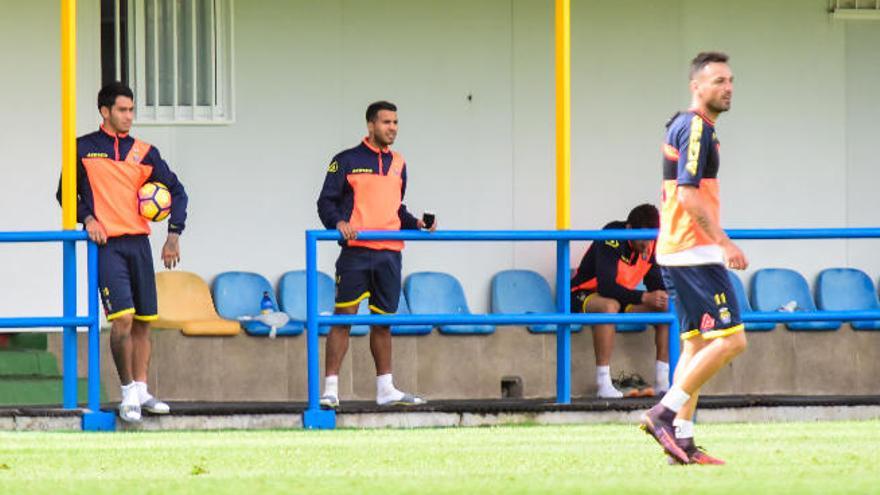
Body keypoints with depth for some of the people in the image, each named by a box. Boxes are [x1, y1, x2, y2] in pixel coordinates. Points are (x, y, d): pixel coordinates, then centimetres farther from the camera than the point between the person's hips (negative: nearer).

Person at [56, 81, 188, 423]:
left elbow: (176, 190, 14)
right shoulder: (83, 149, 5)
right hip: (106, 244, -4)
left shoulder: (144, 153, 11)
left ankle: (141, 391, 13)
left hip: (139, 242, 4)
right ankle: (128, 394, -8)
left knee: (143, 321, 5)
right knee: (122, 317, -15)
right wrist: (87, 218, -7)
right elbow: (67, 192, 11)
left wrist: (174, 234, 2)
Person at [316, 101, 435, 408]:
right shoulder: (347, 161, 1)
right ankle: (330, 389, -8)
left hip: (389, 253, 5)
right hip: (356, 251, -5)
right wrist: (337, 222, -20)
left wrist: (415, 225, 10)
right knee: (344, 317, -8)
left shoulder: (397, 164, 17)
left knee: (383, 321, 10)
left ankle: (385, 389, 16)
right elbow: (326, 201, -1)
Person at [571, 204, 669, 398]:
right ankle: (603, 384, -41)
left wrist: (665, 296, -22)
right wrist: (644, 297, -38)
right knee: (609, 306, -41)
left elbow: (656, 283, 2)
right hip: (583, 297, -7)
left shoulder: (649, 246, -2)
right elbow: (606, 286, -32)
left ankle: (663, 381, -15)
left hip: (622, 299, 7)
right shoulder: (612, 240, -24)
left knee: (666, 308, -14)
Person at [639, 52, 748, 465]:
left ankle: (681, 439, 6)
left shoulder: (682, 126, 18)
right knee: (730, 340, -12)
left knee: (696, 343, 9)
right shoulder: (696, 129, -13)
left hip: (676, 251, 10)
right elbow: (688, 195, -21)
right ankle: (666, 413, -11)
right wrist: (724, 242, -22)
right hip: (695, 252, -10)